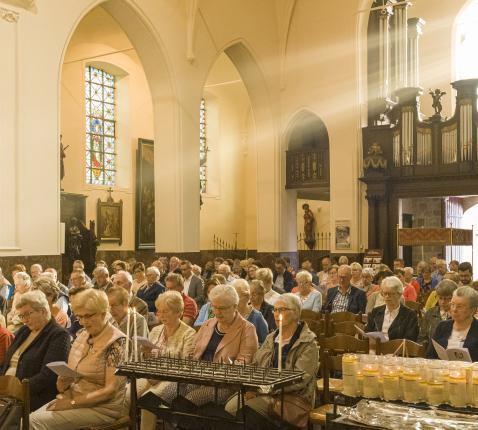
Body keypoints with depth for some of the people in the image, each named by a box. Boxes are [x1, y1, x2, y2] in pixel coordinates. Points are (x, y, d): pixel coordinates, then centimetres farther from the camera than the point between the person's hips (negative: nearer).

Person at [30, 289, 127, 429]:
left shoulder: (116, 342, -14)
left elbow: (110, 390, -18)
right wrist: (63, 382, -9)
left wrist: (72, 403, -20)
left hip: (101, 407, -7)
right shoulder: (82, 335, 8)